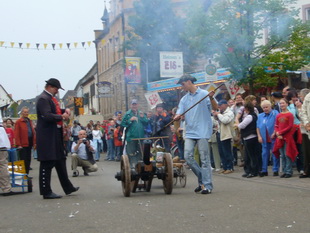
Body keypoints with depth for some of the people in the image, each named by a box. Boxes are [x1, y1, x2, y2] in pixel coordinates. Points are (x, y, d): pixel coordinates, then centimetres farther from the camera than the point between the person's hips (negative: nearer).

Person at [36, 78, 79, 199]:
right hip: (47, 136, -11)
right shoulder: (43, 99, -14)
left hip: (55, 135, 11)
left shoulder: (51, 98, 16)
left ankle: (68, 187, 24)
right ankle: (46, 192, 2)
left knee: (60, 161, 15)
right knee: (47, 164, -4)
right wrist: (62, 117, -14)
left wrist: (65, 110, 9)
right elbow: (47, 116, -25)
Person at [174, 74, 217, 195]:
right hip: (190, 132, 6)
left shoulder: (204, 94, -1)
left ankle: (207, 185, 1)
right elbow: (179, 114, 10)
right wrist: (177, 117, -13)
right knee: (188, 156, -2)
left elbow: (215, 107, -8)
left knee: (204, 159, -4)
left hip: (203, 131, -6)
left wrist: (211, 98, -27)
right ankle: (202, 180, 16)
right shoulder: (184, 99, 17)